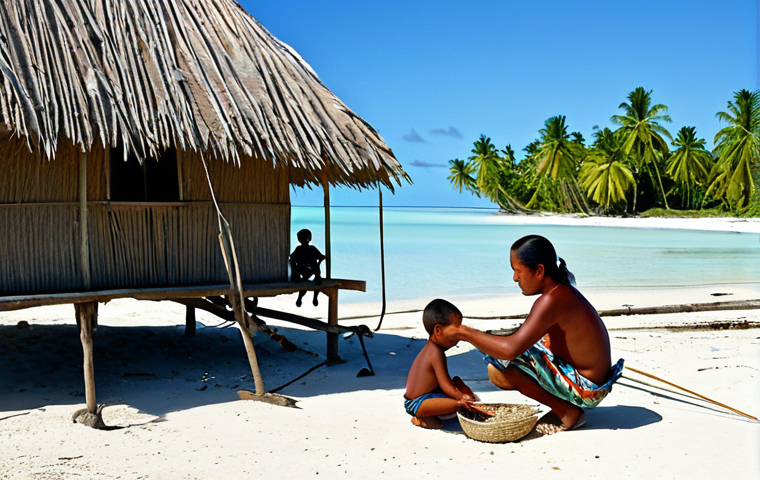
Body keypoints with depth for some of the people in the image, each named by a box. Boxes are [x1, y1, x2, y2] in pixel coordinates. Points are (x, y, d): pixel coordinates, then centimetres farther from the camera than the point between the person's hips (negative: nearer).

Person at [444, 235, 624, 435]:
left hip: (586, 392, -10)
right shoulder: (563, 291, 6)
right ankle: (566, 406, 13)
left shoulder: (552, 299, -24)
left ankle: (567, 412, -6)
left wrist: (464, 332, -19)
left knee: (499, 365, -20)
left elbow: (511, 348, -31)